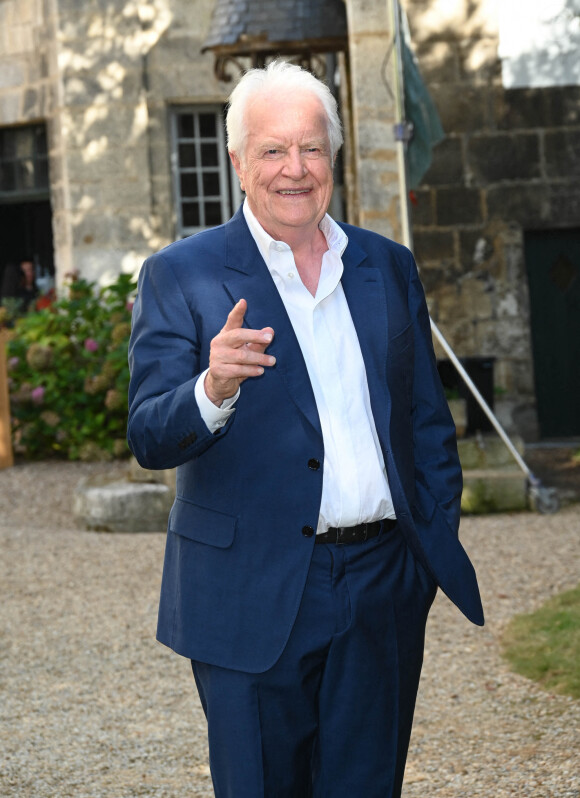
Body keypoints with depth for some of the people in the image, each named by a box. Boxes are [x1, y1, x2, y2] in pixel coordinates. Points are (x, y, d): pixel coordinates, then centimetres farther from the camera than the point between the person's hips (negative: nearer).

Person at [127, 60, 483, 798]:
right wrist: (213, 391, -31)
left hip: (383, 589, 4)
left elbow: (429, 423, 16)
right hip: (254, 595, -3)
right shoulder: (180, 277, -3)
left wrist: (439, 545, 7)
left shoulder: (389, 267, 11)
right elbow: (149, 439, -11)